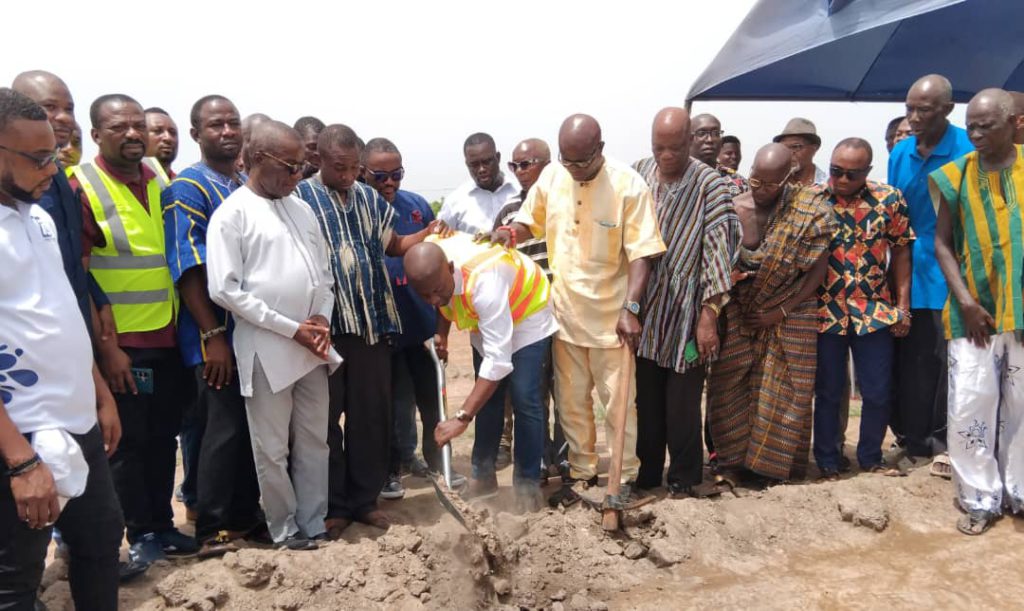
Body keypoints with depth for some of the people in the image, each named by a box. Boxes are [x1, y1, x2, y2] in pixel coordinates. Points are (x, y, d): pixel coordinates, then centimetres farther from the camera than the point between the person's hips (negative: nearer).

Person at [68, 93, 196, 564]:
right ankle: (140, 535, 22)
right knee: (128, 442, 7)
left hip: (169, 337, 5)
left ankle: (163, 525, 28)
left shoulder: (162, 179, 8)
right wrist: (106, 346, -14)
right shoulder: (81, 187, -9)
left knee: (163, 437, 14)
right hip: (120, 343, -5)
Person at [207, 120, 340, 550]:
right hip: (267, 350, -6)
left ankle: (313, 523, 26)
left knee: (314, 441, 13)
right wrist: (291, 329, -14)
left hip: (313, 347, 6)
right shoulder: (232, 213, -7)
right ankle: (285, 529, 22)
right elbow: (224, 289, -14)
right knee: (273, 449, 6)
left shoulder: (302, 209, 12)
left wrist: (322, 317, -4)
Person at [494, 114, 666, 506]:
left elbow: (641, 253, -14)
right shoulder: (550, 177, -2)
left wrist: (631, 308, -22)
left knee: (618, 400, 7)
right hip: (564, 311, 4)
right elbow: (531, 221, 13)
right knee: (570, 400, 14)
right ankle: (581, 471, 31)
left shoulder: (628, 186, -14)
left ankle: (625, 476, 24)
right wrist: (511, 232, -10)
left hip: (610, 315, -4)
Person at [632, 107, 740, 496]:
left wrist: (709, 315, -15)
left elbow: (718, 249, -11)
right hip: (644, 310, 3)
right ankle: (647, 473, 30)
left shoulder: (709, 184, -8)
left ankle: (683, 480, 23)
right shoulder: (637, 174, 3)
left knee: (682, 406, 4)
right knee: (646, 400, 13)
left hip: (685, 313, -3)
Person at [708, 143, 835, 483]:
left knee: (784, 390, 4)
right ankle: (735, 460, 19)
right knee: (731, 386, 3)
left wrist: (780, 311, -12)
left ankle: (776, 464, 20)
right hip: (738, 316, 2)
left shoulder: (810, 213, -13)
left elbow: (818, 270, -8)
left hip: (789, 316, -2)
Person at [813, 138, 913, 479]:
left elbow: (900, 251, 5)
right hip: (826, 311, -1)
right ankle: (827, 462, 23)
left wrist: (902, 305, 2)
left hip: (875, 311, 1)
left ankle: (871, 458, 28)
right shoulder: (811, 200, -5)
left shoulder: (890, 199, -1)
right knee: (828, 391, 9)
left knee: (878, 392, 8)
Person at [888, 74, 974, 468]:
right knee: (911, 359, 11)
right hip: (909, 273, 5)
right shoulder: (900, 154, 6)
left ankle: (944, 442, 16)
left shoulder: (968, 151, -9)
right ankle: (913, 438, 25)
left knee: (949, 360, 3)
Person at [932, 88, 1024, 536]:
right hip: (975, 309, 0)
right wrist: (965, 302, -8)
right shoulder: (956, 175, 1)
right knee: (971, 405, -1)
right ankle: (980, 499, 12)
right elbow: (942, 243, 2)